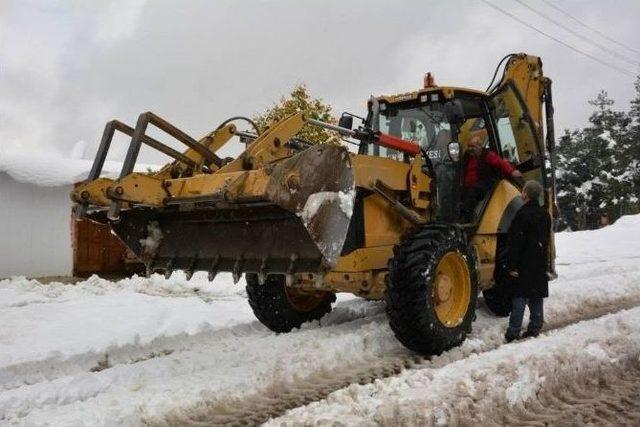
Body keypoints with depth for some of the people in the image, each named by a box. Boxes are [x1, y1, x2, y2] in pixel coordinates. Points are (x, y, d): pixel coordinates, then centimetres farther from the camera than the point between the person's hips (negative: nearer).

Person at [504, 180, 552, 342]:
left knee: (519, 297, -6)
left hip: (524, 264, -7)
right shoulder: (544, 215, 11)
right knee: (536, 297, 11)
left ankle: (513, 332, -6)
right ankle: (535, 328, 16)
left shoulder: (523, 214, -16)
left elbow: (516, 242, -19)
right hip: (540, 264, 8)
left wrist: (512, 265, -17)